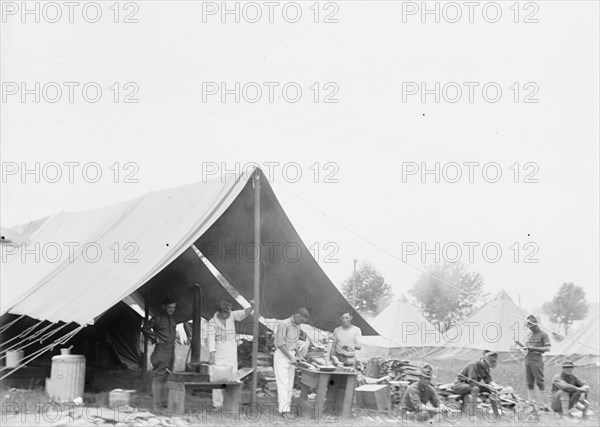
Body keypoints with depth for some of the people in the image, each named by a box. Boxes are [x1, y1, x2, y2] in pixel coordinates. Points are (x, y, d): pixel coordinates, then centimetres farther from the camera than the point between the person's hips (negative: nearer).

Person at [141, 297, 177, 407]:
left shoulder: (172, 319, 15)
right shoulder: (158, 318, -9)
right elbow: (145, 328, -11)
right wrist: (155, 338, -11)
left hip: (171, 350, 8)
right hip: (161, 350, -8)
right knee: (158, 375, -7)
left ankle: (164, 401, 17)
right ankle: (157, 402, -5)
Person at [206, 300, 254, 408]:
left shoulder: (231, 315, 1)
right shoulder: (212, 323, -8)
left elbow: (243, 313, -11)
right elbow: (211, 340, -14)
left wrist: (252, 307, -32)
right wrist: (212, 356, -22)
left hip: (232, 354, 3)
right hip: (218, 354, -2)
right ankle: (217, 403, 6)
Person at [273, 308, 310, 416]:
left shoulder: (297, 327, 11)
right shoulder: (284, 324, -16)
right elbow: (280, 343, -18)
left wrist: (298, 356, 10)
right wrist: (290, 357, -18)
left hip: (291, 355, 8)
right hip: (281, 355, -8)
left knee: (290, 383, 7)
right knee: (283, 382, -11)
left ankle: (287, 405, 11)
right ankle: (284, 409, -15)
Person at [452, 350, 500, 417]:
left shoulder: (486, 368, 1)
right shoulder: (474, 365, -25)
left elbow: (489, 380, -3)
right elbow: (472, 382, -31)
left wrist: (494, 386, -24)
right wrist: (486, 385, -33)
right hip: (459, 385, -8)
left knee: (492, 389, -4)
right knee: (475, 388, -39)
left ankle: (497, 414, 0)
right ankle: (471, 415, -44)